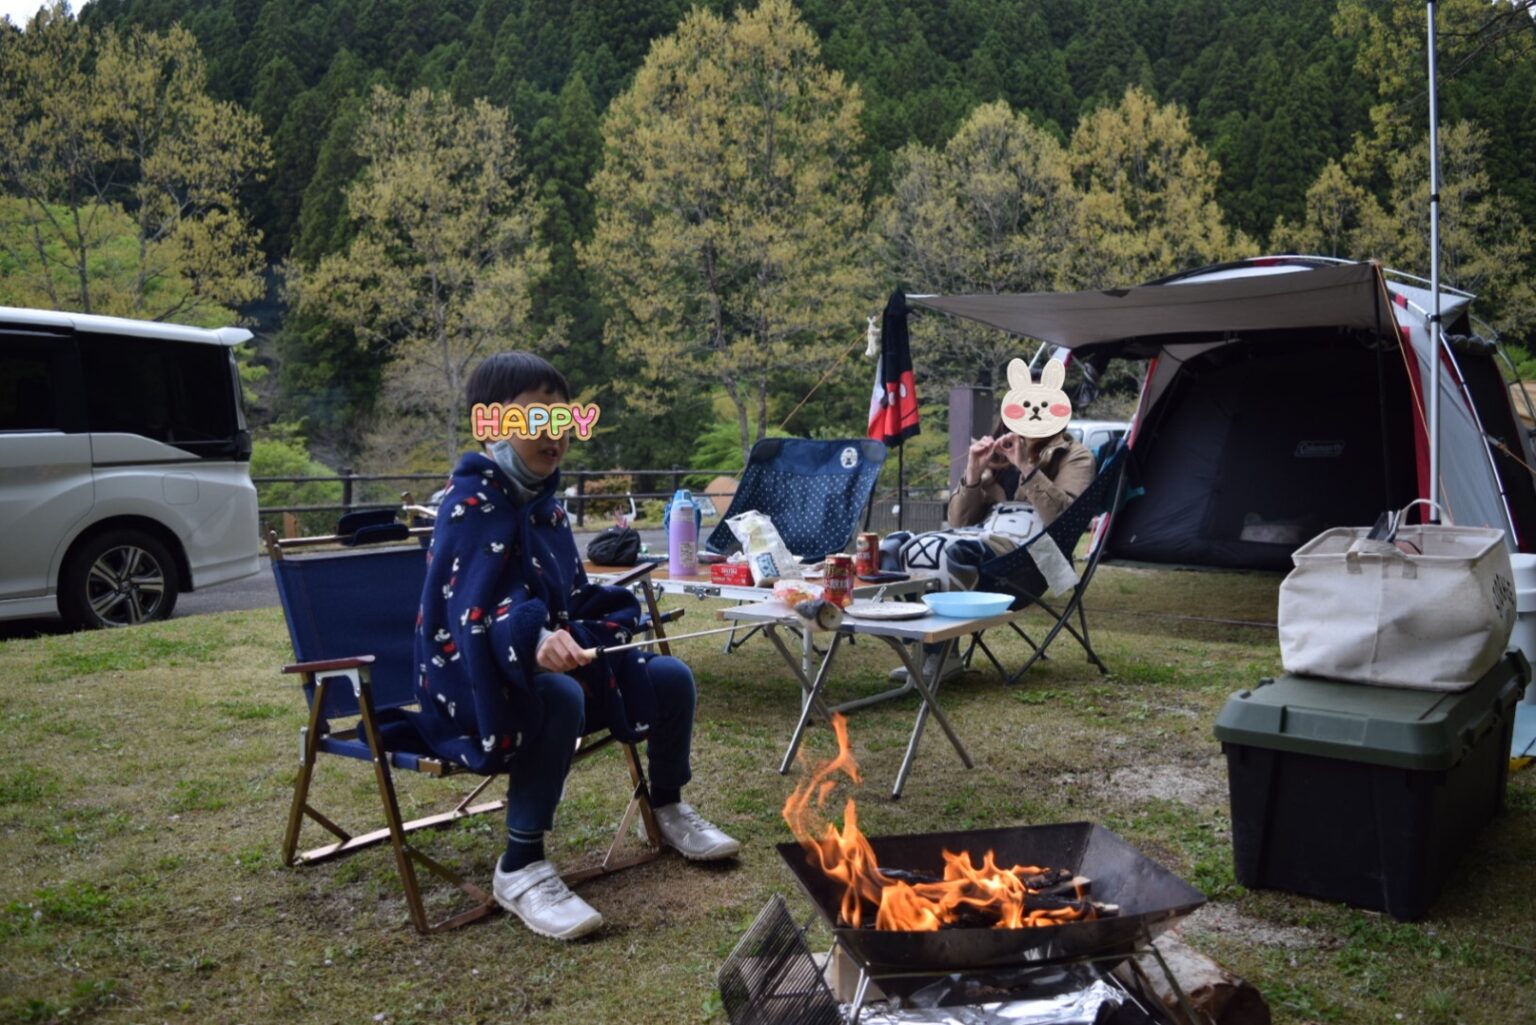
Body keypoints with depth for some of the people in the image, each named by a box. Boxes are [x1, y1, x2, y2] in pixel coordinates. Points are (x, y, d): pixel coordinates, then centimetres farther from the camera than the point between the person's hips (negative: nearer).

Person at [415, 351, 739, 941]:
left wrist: (568, 641, -10)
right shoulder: (473, 502, -17)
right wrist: (536, 643, -51)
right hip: (475, 680, -8)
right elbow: (474, 613, -31)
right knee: (559, 696, -38)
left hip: (547, 664, 8)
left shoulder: (544, 503, 8)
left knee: (669, 677, -1)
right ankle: (519, 869, -25)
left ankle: (669, 810, 23)